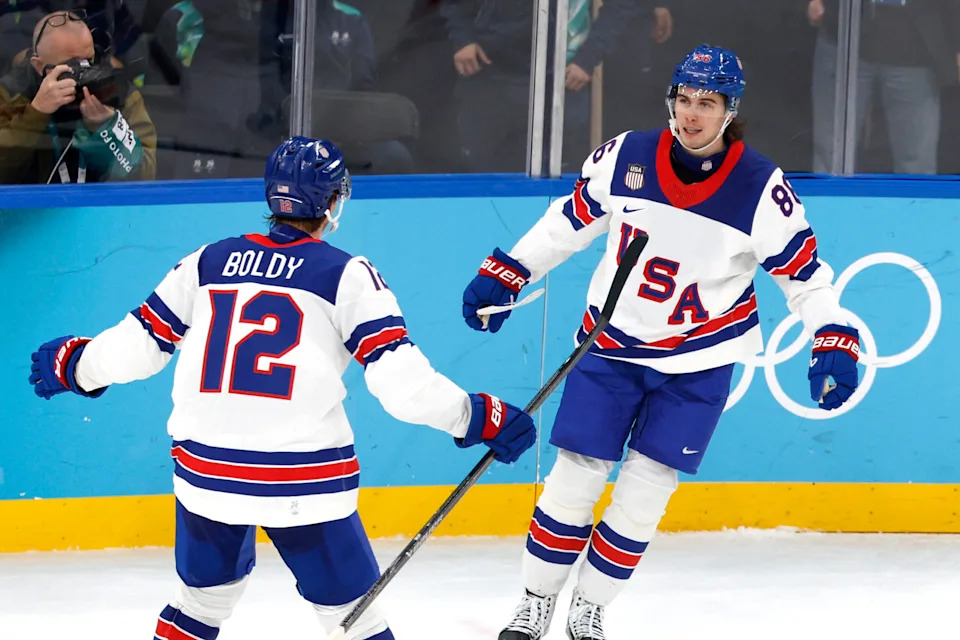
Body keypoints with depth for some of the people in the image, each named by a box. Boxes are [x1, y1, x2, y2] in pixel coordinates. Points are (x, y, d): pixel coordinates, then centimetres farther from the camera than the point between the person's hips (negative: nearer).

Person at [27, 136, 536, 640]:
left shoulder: (208, 262, 8)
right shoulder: (346, 275, -3)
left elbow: (133, 348, 11)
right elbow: (402, 382, -10)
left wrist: (71, 364, 29)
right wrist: (478, 417, 1)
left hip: (205, 469, 4)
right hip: (303, 482, -4)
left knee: (204, 597, 25)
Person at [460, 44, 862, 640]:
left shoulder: (762, 188, -16)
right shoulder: (626, 157, -10)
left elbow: (805, 272, -8)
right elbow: (570, 219, 5)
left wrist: (834, 343, -20)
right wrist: (503, 275, 6)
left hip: (699, 359, -1)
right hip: (611, 343, 1)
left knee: (645, 490, -1)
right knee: (575, 475, 1)